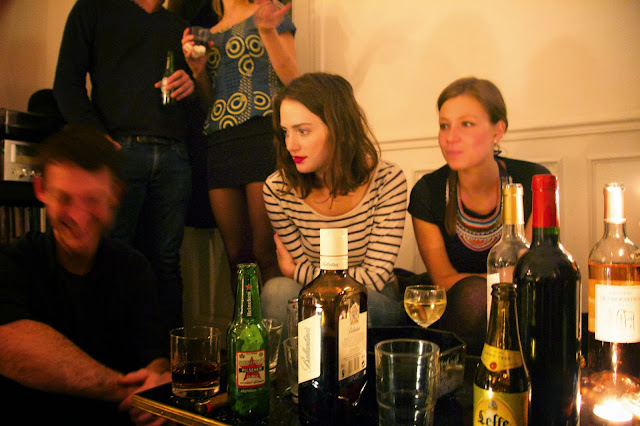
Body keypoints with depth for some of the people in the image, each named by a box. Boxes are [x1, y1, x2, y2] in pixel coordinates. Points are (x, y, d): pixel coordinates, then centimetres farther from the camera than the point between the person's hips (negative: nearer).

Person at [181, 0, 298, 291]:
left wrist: (268, 31, -10)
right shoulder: (208, 33, 25)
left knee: (266, 253, -10)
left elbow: (292, 80, 1)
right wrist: (198, 70, 7)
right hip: (219, 143, 5)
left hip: (263, 133, -5)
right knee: (236, 255, 4)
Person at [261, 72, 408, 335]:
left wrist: (295, 271, -10)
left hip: (379, 306, -1)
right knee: (279, 291, -31)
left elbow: (376, 277, -16)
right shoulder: (277, 189, -11)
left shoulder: (387, 180, -15)